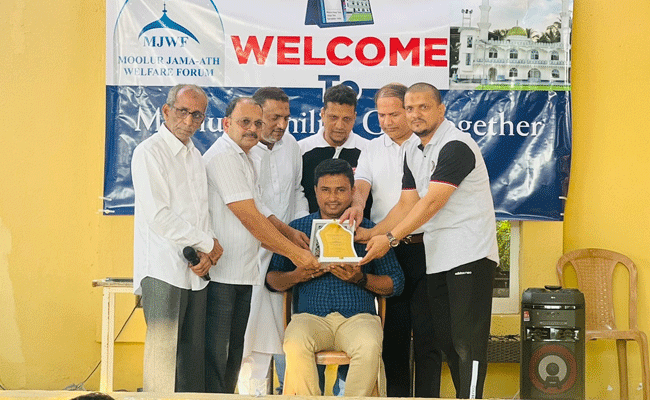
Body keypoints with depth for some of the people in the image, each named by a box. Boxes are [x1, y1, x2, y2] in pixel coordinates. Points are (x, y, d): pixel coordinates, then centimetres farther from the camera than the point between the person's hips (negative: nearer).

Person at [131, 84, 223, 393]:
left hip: (196, 272, 7)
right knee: (163, 355, -8)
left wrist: (207, 253, 0)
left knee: (193, 355, 7)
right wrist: (208, 243, -8)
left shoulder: (196, 156, 18)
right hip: (163, 270, -7)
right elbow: (158, 216, -15)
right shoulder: (149, 152, -6)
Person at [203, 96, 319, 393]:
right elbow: (249, 218, -19)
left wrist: (289, 232, 5)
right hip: (219, 273, -10)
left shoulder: (243, 157, 19)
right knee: (215, 354, -6)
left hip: (243, 271, 10)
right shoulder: (223, 155, -14)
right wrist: (295, 253, -16)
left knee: (234, 352, 14)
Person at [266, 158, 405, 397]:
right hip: (310, 315, 1)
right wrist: (296, 276, -5)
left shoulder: (369, 230, 14)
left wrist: (360, 279, -4)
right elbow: (271, 279, 16)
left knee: (369, 347, -34)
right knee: (295, 346, -34)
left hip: (358, 316, 0)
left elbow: (396, 283, 13)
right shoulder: (297, 229, 16)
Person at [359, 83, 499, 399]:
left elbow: (432, 202, -20)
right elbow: (407, 203, 13)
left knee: (467, 339, -9)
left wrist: (390, 238, -22)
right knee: (443, 337, 12)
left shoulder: (456, 146, -14)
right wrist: (371, 233, 0)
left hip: (470, 254, -9)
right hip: (436, 257, 9)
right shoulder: (413, 151, 15)